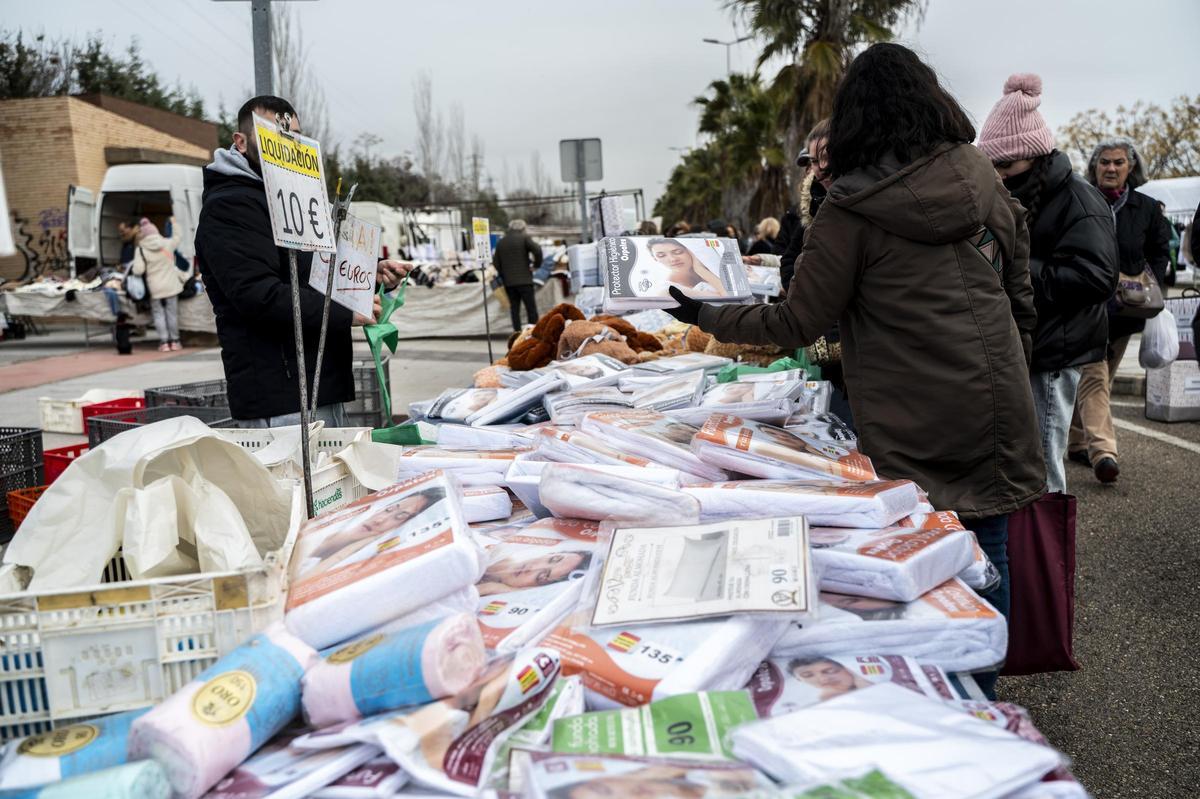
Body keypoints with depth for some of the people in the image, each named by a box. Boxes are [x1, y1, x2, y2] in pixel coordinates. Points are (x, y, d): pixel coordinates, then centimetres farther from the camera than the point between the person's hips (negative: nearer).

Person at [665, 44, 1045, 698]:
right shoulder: (982, 180, 5)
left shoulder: (851, 210, -11)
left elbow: (797, 325, -8)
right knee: (985, 554, 15)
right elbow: (1020, 296, 12)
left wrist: (704, 316, 4)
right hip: (996, 408, 5)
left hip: (913, 429, -5)